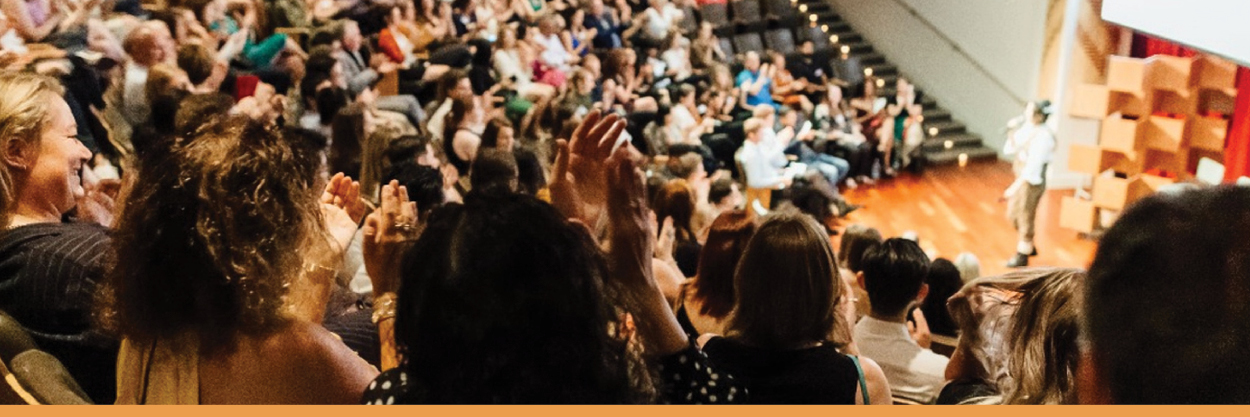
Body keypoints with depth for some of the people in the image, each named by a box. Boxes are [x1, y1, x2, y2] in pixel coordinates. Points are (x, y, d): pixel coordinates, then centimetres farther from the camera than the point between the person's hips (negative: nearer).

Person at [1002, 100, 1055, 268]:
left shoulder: (1042, 136, -23)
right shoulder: (1027, 129, 2)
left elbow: (1032, 167, -25)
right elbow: (1009, 149, 7)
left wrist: (1015, 186, -23)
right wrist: (1013, 131, -8)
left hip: (1032, 182, -9)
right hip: (1021, 179, 9)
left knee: (1025, 219, 6)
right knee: (1013, 215, 20)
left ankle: (1022, 256, 23)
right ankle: (1029, 247, 40)